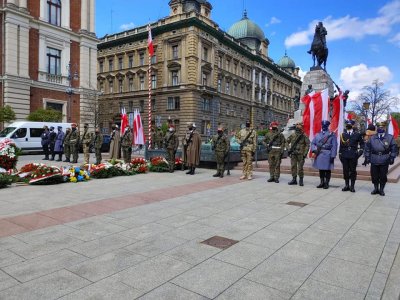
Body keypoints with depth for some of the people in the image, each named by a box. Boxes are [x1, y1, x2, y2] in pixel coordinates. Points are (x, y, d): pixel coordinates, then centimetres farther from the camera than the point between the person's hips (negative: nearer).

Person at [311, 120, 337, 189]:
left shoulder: (332, 135, -1)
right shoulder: (318, 135, 12)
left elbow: (334, 146, -6)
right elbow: (313, 143, 13)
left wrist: (333, 156, -12)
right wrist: (314, 150, -7)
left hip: (327, 155, -4)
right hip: (319, 155, 4)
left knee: (327, 170, 1)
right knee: (321, 169, 10)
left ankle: (326, 183, 10)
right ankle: (322, 182, 21)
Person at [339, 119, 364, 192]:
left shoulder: (357, 134, 4)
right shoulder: (343, 134, 8)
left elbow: (362, 144, 11)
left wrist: (360, 151, -2)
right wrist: (340, 154, 8)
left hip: (353, 156, -2)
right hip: (344, 156, 2)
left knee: (353, 171, 3)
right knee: (345, 171, 5)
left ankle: (352, 186, 10)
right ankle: (346, 185, 15)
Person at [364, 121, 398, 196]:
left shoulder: (390, 138, 0)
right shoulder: (372, 138, 4)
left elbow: (394, 149, 3)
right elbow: (367, 148, 9)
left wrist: (392, 158, -5)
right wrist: (367, 158, 5)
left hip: (384, 162, -1)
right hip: (374, 161, 1)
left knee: (383, 176, 6)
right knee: (374, 176, 7)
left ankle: (381, 189, 20)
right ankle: (376, 188, 23)